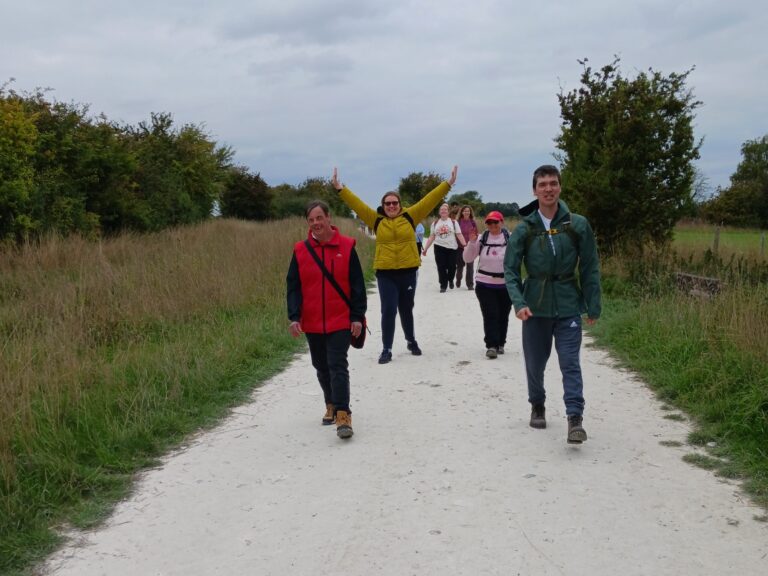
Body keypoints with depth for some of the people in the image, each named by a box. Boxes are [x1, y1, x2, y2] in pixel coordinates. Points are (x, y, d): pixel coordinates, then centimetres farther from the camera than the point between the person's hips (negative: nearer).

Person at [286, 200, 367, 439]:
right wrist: (294, 317, -9)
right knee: (322, 367, 16)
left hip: (340, 321, -3)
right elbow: (293, 286, 1)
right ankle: (331, 405, 35)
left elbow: (357, 285, -3)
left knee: (338, 366, -11)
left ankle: (343, 415, -11)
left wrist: (357, 316, -6)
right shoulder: (301, 250, 1)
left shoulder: (346, 247, -5)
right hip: (312, 323, 3)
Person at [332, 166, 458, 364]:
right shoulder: (377, 220, 1)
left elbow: (429, 200, 0)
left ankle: (411, 341, 36)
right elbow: (357, 204, -2)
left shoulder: (409, 217, 1)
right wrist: (340, 188, -7)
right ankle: (386, 349, 7)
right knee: (388, 311, -2)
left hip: (408, 272, 1)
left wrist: (448, 184, -2)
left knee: (406, 310, 15)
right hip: (385, 274, -1)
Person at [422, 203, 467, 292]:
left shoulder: (453, 222, 3)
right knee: (441, 267, 0)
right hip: (439, 248, 1)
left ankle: (450, 280, 31)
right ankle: (443, 285, 12)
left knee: (452, 266, 1)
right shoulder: (435, 223, 9)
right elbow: (431, 237, 10)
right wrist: (425, 248, 6)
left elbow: (459, 235, -3)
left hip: (452, 248, -1)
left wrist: (465, 245, -14)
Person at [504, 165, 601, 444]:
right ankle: (537, 406, 35)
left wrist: (593, 306, -2)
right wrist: (518, 302, -18)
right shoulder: (525, 228, -3)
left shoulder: (577, 225, -4)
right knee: (535, 363, 13)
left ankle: (575, 418, -7)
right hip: (535, 306, 1)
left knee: (570, 363, -8)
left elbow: (590, 269, 0)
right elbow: (510, 269, -4)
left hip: (568, 306, -1)